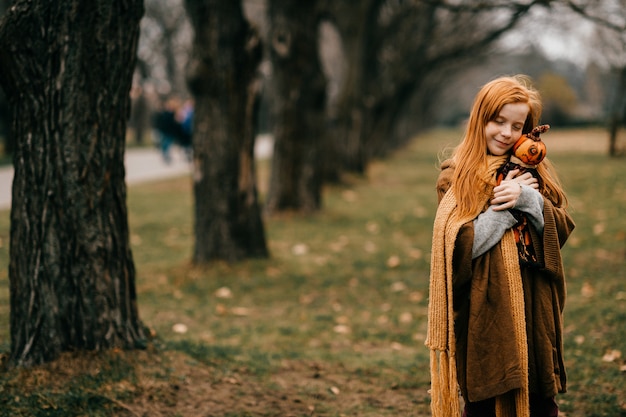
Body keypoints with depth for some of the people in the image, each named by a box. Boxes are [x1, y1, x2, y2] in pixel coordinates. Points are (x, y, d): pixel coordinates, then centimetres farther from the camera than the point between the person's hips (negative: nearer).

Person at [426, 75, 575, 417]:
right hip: (485, 309, -3)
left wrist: (528, 199, -14)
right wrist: (504, 206, -13)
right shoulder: (457, 177, -1)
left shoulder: (534, 170, 11)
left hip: (534, 307, 3)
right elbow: (460, 247, -10)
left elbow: (562, 229, 2)